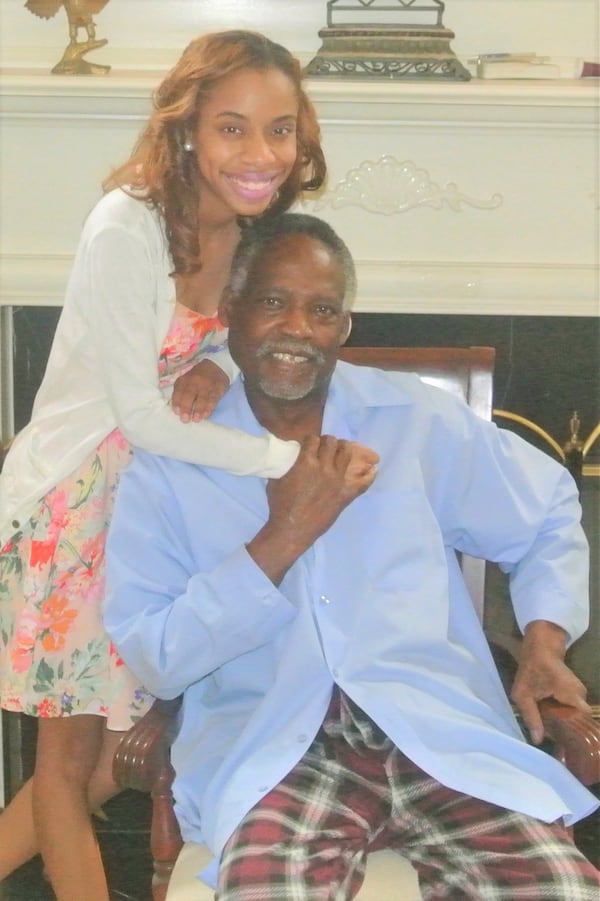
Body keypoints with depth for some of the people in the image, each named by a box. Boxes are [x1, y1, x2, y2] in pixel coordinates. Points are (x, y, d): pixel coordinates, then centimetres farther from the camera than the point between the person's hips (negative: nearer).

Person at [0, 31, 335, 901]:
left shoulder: (259, 224, -4)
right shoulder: (128, 228, -25)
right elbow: (141, 415, -23)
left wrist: (217, 366, -14)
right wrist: (292, 457, -24)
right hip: (78, 496, -7)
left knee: (122, 755, 15)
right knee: (70, 756, 6)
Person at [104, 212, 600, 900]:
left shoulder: (419, 420, 11)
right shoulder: (166, 466, 6)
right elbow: (153, 659, -1)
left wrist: (544, 642, 5)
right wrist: (282, 539, -9)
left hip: (441, 731, 3)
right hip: (271, 746, -2)